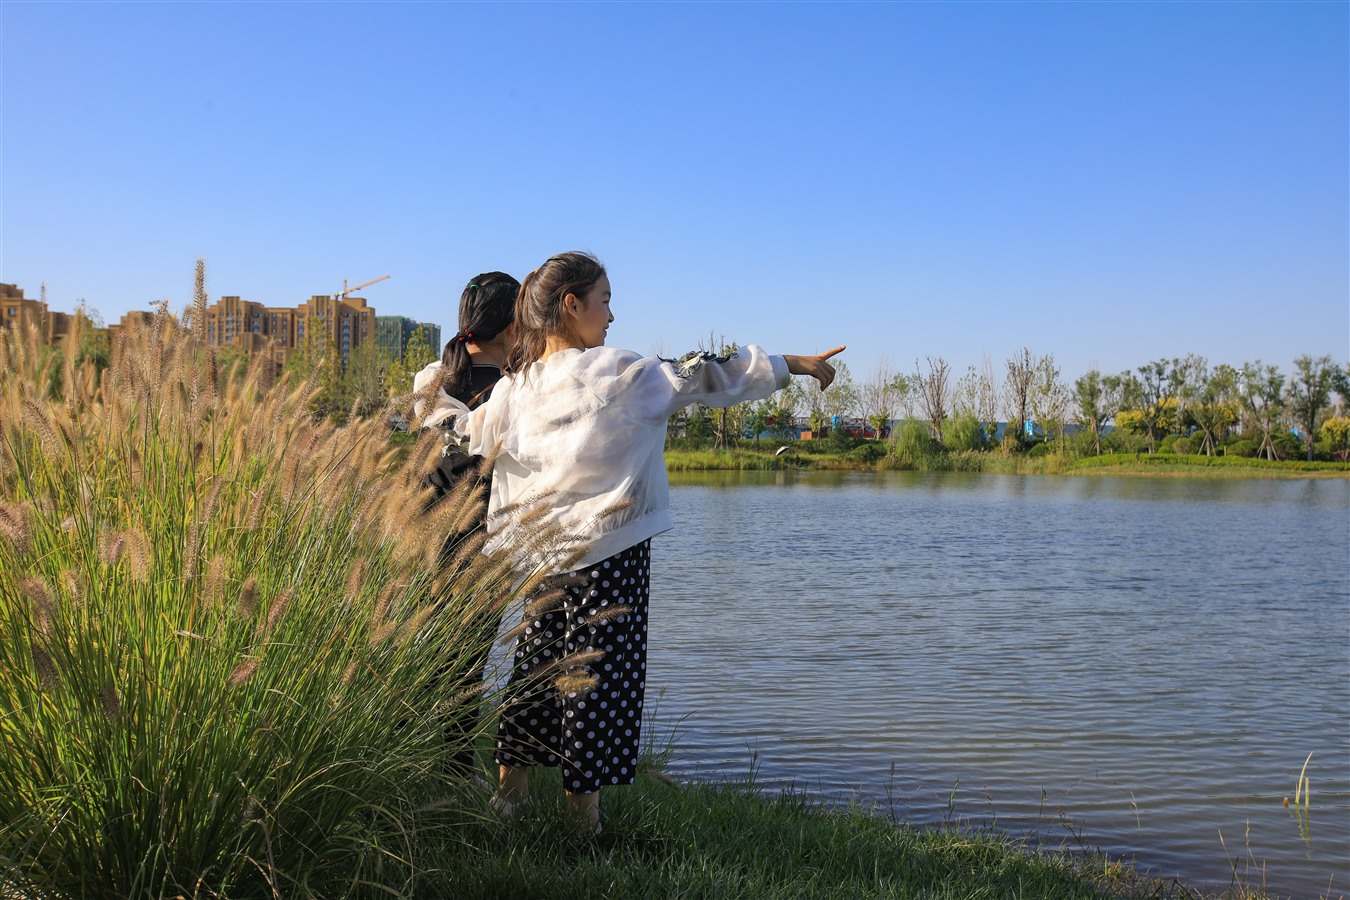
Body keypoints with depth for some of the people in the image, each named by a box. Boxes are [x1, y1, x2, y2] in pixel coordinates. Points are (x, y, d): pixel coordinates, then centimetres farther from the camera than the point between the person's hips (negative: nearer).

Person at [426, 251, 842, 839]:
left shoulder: (515, 387, 3)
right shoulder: (620, 374, -11)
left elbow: (466, 433, 19)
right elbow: (703, 377, -6)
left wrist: (435, 394, 40)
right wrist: (792, 365, 4)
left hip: (537, 553, 6)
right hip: (607, 552, -5)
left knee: (537, 663, 16)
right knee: (597, 671, 3)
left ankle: (511, 786, 25)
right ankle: (584, 803, 12)